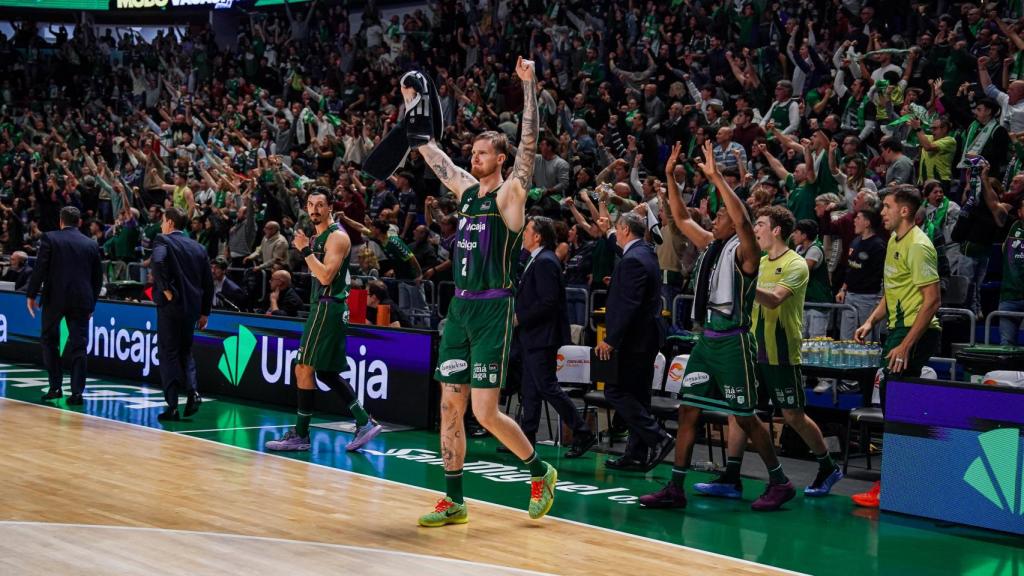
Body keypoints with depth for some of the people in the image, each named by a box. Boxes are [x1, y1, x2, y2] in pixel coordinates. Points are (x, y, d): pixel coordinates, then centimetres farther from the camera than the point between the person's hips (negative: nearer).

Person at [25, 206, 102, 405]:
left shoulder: (49, 238, -2)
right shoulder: (91, 245, 8)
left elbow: (40, 268, -8)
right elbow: (97, 278, 11)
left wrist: (31, 294, 0)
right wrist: (91, 304, 19)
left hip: (54, 298, -2)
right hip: (81, 300, 2)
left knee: (49, 341, 14)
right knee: (78, 346, 4)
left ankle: (55, 387, 12)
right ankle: (77, 392, -1)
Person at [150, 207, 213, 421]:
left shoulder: (163, 241, -3)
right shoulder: (198, 247, 13)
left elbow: (157, 261, -27)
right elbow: (209, 283, 12)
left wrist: (166, 289, -17)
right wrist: (205, 312, 16)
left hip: (170, 305, -5)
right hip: (192, 306, 5)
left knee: (168, 354, 1)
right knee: (185, 351, 19)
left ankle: (172, 406, -3)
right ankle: (192, 390, -3)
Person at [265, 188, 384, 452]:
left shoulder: (337, 236, -13)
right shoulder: (317, 236, 17)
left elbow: (326, 276, -23)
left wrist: (305, 250, -19)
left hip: (328, 308, -10)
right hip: (322, 306, 10)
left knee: (304, 368, -7)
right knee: (326, 372, 11)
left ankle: (300, 435, 0)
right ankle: (365, 423, 13)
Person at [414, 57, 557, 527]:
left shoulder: (509, 193, -6)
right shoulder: (465, 188, 13)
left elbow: (529, 145, -17)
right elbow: (429, 150, 21)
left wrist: (529, 86, -20)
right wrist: (411, 101, 20)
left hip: (493, 310, -7)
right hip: (460, 308, 7)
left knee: (485, 413, -8)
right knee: (449, 407, 6)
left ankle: (540, 472, 15)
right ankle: (454, 502, 13)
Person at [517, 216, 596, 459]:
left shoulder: (546, 262, -16)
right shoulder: (537, 260, 15)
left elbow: (548, 302, -22)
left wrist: (520, 318, -17)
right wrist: (519, 317, 9)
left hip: (542, 337, -10)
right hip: (532, 337, 10)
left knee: (547, 386, -8)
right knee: (531, 388, 12)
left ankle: (583, 434, -4)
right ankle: (527, 438, 18)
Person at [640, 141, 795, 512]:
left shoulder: (744, 251, -10)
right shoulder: (710, 245, 12)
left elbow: (742, 220, -29)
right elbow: (681, 218, 18)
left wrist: (716, 177, -31)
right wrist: (670, 176, 9)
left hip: (732, 342, -8)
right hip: (706, 340, 8)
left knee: (745, 418, -1)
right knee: (688, 411, 4)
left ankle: (779, 482, 13)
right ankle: (675, 488, 7)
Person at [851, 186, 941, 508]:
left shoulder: (918, 246, -15)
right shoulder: (894, 241, 15)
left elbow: (932, 300, -20)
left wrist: (906, 345, -22)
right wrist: (871, 322, 13)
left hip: (916, 332, -10)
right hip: (898, 329, 10)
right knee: (889, 402, 12)